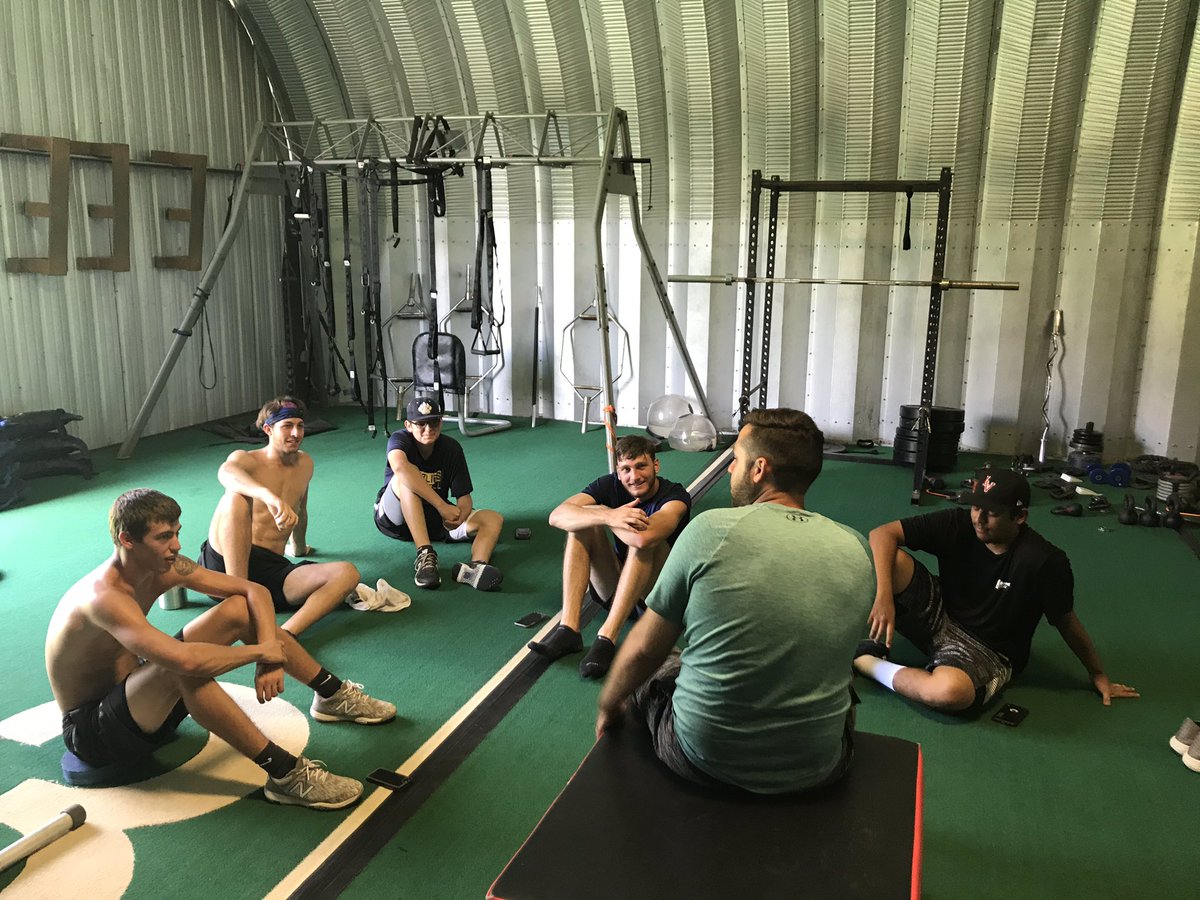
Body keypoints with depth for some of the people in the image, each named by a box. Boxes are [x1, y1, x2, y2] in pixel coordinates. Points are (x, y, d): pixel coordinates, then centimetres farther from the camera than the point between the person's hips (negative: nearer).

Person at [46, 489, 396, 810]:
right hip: (91, 728, -8)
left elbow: (254, 590, -5)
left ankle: (333, 695, 9)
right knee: (185, 668, -39)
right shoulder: (103, 596, -33)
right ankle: (285, 775, -35)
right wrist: (261, 652, -33)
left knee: (239, 609, -3)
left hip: (134, 696, 8)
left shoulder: (165, 566, -8)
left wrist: (271, 653, -21)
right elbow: (185, 660, -47)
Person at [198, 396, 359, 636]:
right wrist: (271, 497, -47)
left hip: (273, 569, 4)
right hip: (224, 563, -4)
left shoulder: (305, 464, 16)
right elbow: (226, 472, -28)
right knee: (237, 497, -32)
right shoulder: (246, 459, -2)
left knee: (347, 573, -22)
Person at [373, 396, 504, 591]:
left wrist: (458, 516, -35)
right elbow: (399, 467, -42)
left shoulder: (452, 448, -7)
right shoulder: (399, 439, -17)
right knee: (405, 479, -34)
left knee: (494, 519, -18)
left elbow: (464, 497, -10)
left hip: (436, 517, 4)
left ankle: (476, 566, -51)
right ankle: (425, 554, -43)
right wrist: (442, 506, -47)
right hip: (393, 516, -3)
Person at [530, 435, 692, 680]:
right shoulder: (610, 485, -4)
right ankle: (568, 629, -26)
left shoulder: (675, 495, -16)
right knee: (581, 523, -16)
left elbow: (644, 537, -38)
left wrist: (600, 512, -20)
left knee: (642, 538, -31)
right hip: (614, 590, 4)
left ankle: (607, 638, -36)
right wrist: (608, 516, -38)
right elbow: (557, 516, -21)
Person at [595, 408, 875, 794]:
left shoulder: (711, 530, -16)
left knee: (648, 672, 27)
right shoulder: (857, 549, -5)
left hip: (705, 758, -3)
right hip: (816, 770, 3)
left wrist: (608, 706, 13)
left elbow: (643, 649, -7)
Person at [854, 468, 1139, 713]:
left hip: (986, 652, -2)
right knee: (891, 559, -25)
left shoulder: (1044, 562, -20)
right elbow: (883, 534, -18)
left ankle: (868, 662, -14)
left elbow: (1066, 621, -4)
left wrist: (1097, 674, 9)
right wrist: (884, 596, -32)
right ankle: (872, 643, -10)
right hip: (939, 617, 3)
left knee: (950, 692, -39)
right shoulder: (957, 525, -14)